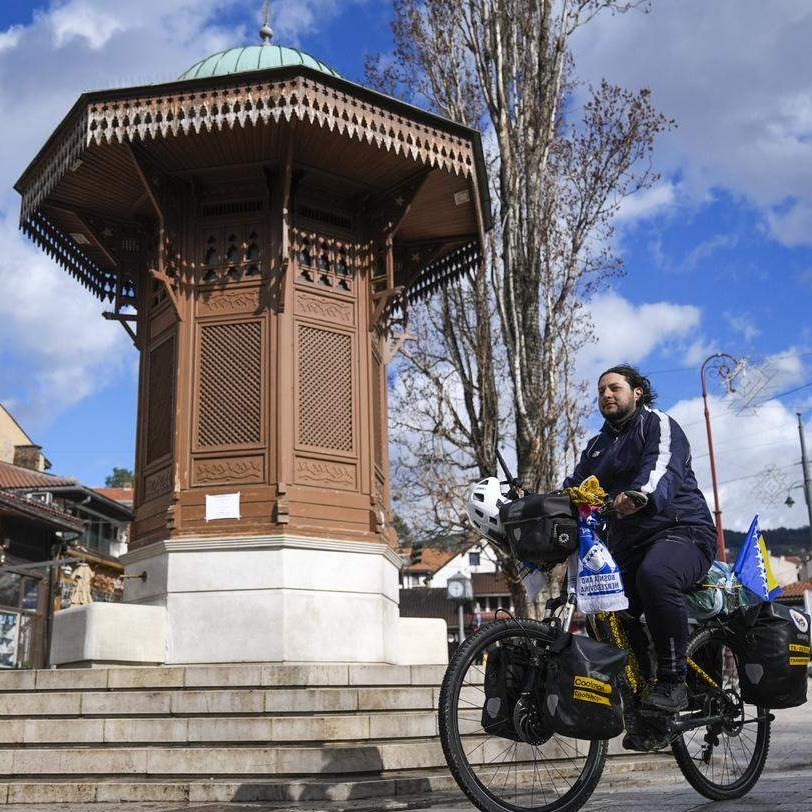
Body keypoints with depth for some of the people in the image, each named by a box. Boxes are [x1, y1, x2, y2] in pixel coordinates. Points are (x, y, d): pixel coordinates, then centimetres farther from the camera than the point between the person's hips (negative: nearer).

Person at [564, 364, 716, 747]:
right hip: (628, 546, 7)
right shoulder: (598, 446, 24)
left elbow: (664, 465, -21)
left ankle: (673, 681, -26)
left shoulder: (658, 424, 1)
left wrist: (643, 494, -43)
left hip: (682, 531, -7)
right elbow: (575, 485, 11)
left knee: (655, 576, -37)